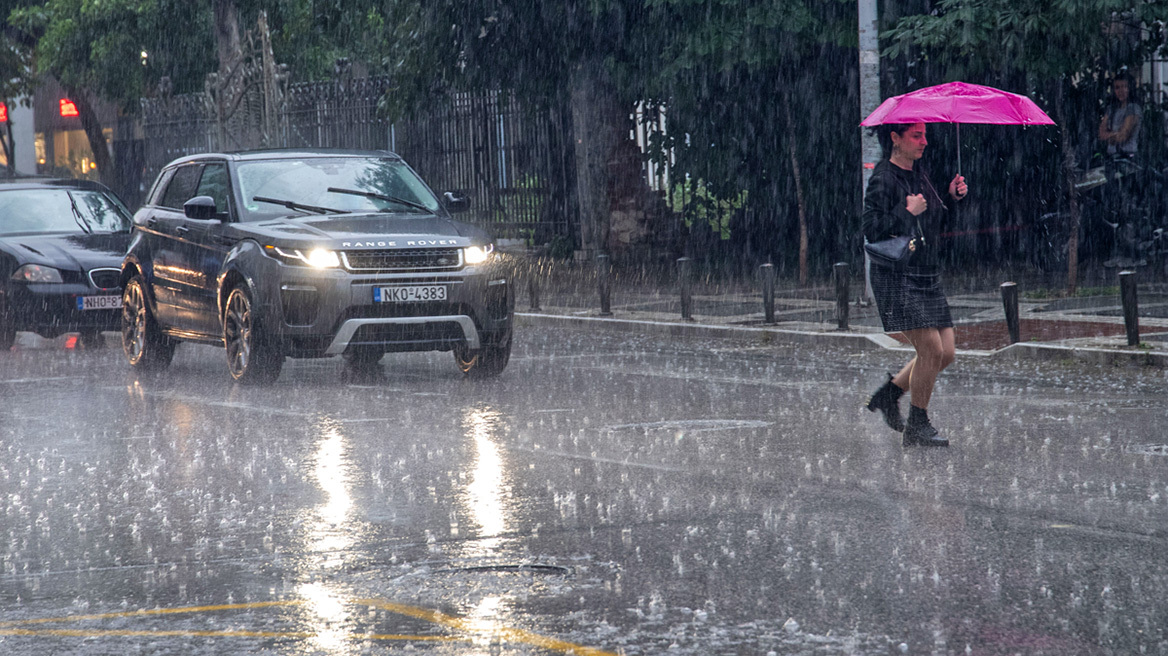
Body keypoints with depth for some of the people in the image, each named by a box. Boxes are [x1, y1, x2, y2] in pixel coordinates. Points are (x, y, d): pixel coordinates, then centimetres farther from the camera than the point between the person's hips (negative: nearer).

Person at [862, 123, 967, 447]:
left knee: (946, 353, 3)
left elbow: (936, 224, 19)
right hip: (897, 277, -8)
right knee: (931, 349, -13)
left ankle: (890, 392, 21)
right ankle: (917, 426, 0)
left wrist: (952, 198, 5)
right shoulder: (883, 179, -10)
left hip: (928, 277, 8)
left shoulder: (919, 175, 14)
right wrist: (907, 212, -19)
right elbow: (872, 231, -16)